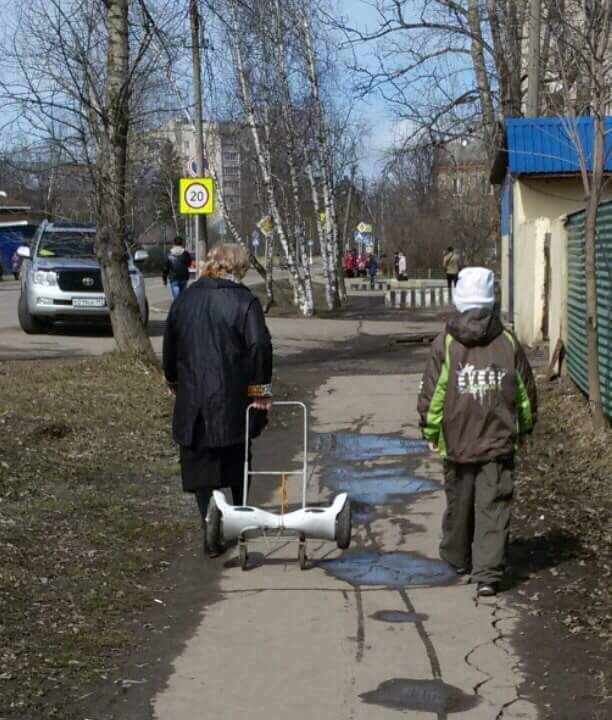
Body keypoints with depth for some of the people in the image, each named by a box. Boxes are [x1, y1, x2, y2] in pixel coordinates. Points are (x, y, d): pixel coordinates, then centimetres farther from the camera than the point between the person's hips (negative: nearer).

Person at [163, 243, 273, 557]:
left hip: (192, 400, 2)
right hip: (233, 399, -2)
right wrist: (261, 389, -10)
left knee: (201, 466, 5)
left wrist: (174, 381, 26)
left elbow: (169, 346, 13)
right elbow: (259, 346, -17)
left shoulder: (184, 299, 6)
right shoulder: (244, 300, -8)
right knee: (238, 461, 19)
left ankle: (212, 534, -5)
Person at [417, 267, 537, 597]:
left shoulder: (444, 344, -9)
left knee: (458, 504, 17)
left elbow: (431, 395, -7)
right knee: (493, 508, 2)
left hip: (457, 443, 0)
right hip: (499, 443, 0)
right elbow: (526, 393, 5)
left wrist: (430, 432, 8)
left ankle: (458, 558, 35)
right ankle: (488, 573, -4)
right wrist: (524, 427, 21)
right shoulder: (508, 343, -3)